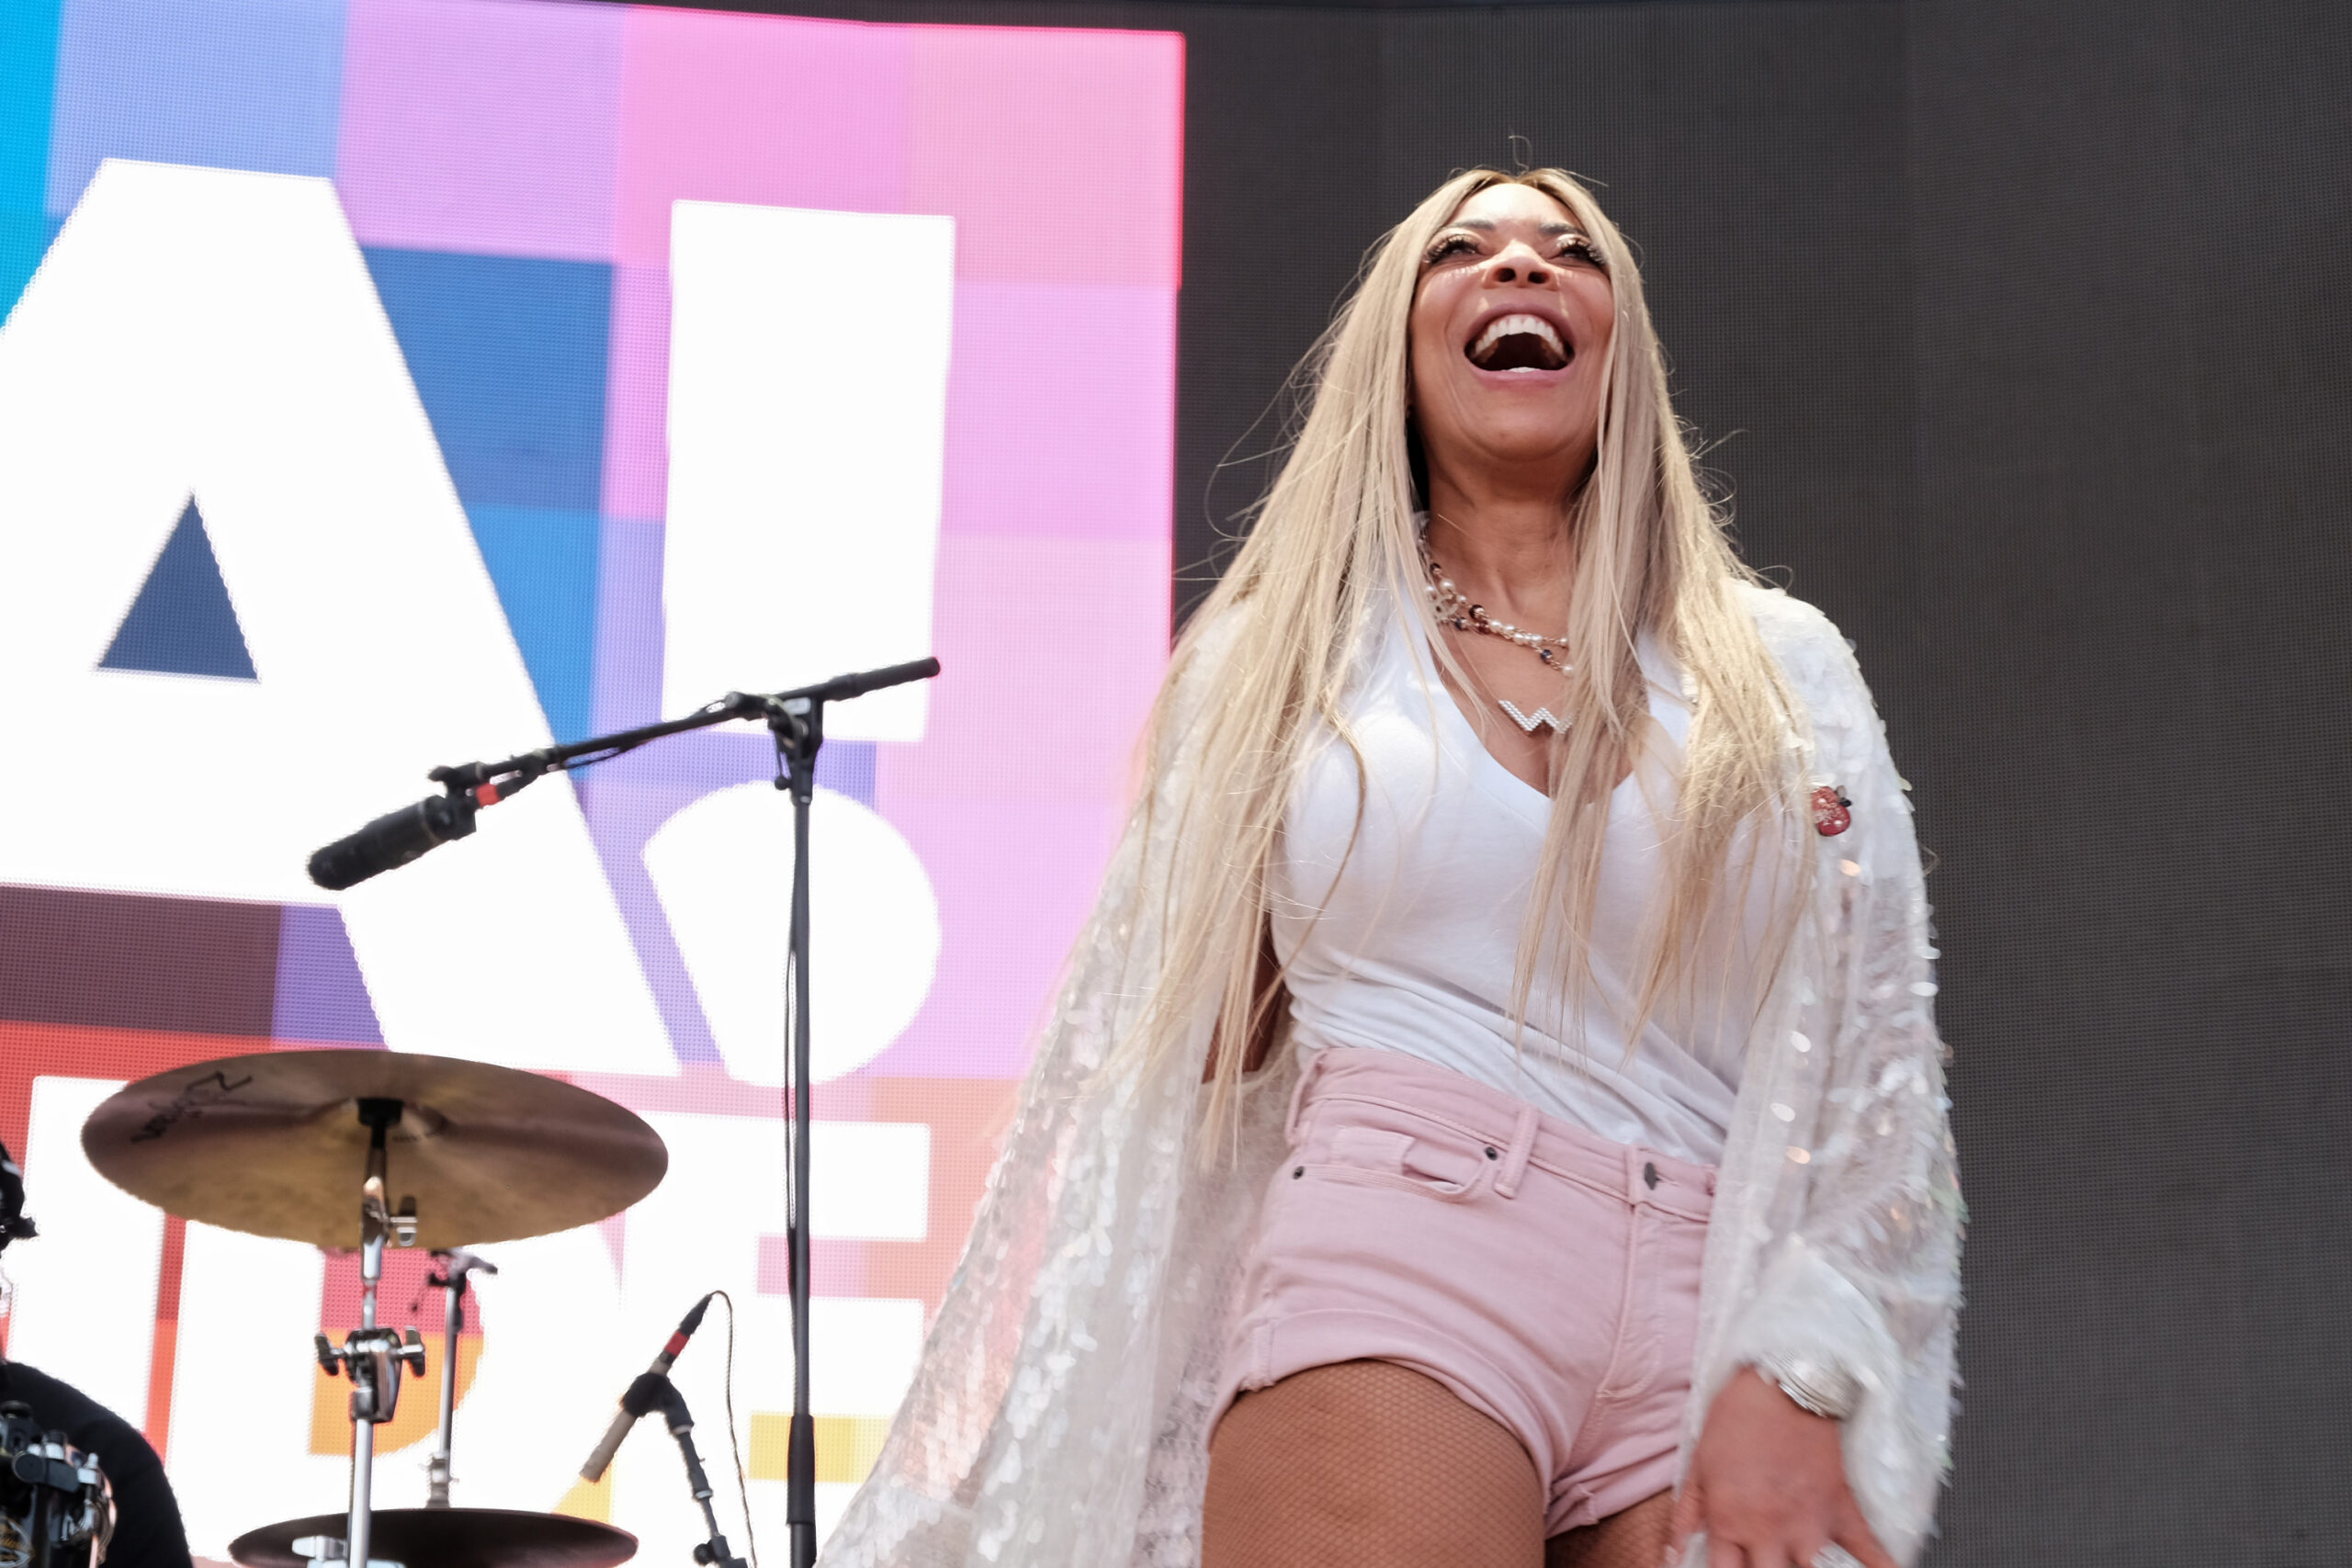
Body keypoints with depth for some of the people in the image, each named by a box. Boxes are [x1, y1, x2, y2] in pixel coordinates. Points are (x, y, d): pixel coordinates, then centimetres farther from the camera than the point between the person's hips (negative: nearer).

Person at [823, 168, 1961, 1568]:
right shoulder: (1285, 656, 14)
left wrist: (1793, 1379, -6)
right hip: (1383, 1287, -1)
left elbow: (1866, 1072, 8)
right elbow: (1169, 1069, 15)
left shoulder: (1781, 669, 14)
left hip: (1708, 1329, 1)